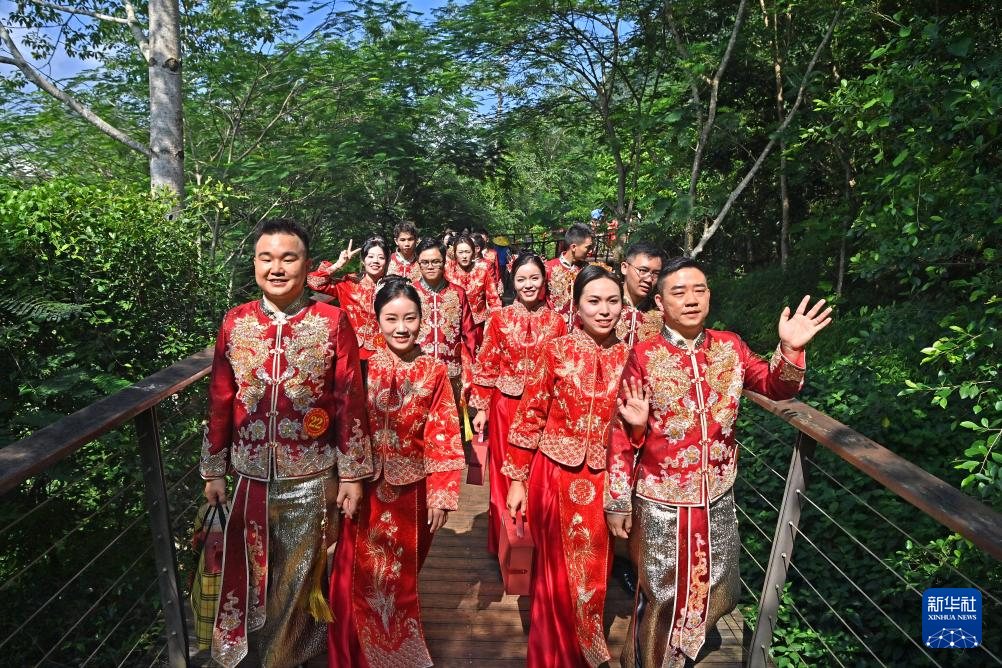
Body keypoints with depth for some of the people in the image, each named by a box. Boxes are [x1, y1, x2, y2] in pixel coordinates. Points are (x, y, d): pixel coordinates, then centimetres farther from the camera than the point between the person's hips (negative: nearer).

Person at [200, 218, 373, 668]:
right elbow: (220, 402, 5)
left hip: (311, 476, -2)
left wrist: (352, 473, -5)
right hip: (250, 474, 2)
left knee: (298, 576, 15)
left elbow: (351, 400, -6)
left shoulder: (333, 322, -8)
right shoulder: (235, 322, 0)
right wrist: (214, 470, 8)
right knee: (250, 571, 16)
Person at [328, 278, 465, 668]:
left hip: (412, 489, 0)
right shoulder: (363, 367, -5)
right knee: (359, 578, 10)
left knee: (402, 577, 16)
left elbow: (444, 438, -5)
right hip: (366, 487, 0)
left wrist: (442, 495, -7)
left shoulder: (434, 371, -5)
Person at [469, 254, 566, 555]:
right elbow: (486, 365, -1)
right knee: (506, 473, 7)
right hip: (506, 406, -1)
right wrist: (481, 408, -4)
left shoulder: (556, 322, 2)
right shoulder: (499, 319, -2)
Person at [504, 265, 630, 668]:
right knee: (558, 571, 14)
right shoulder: (555, 351, -8)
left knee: (592, 572, 16)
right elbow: (528, 418, -5)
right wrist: (516, 480, -4)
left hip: (603, 478, 2)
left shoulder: (629, 358, -1)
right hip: (554, 473, -2)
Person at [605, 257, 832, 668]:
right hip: (661, 501, -4)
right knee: (661, 595, 14)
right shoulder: (644, 357, -14)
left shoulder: (730, 347, -3)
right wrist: (618, 501, -9)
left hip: (717, 499, 4)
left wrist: (790, 352, -24)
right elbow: (622, 435, -11)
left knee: (713, 593, 23)